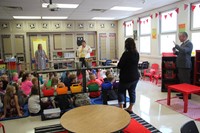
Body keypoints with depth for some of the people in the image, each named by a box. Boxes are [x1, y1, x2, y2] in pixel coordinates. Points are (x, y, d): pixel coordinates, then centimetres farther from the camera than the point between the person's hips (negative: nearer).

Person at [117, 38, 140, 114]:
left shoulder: (126, 53, -19)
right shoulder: (137, 53, 2)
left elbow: (119, 65, -16)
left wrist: (124, 66, 5)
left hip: (126, 77, -6)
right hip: (135, 76, 6)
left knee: (121, 91, 9)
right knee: (132, 91, 14)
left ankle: (121, 108, 5)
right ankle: (130, 108, 24)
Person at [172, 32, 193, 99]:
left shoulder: (189, 43, -12)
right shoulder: (183, 44, 16)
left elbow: (184, 51, -30)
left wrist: (176, 45, -23)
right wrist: (175, 52, 5)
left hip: (185, 65, -10)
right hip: (181, 65, 10)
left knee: (186, 81, -3)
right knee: (181, 80, 15)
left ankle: (188, 94, 5)